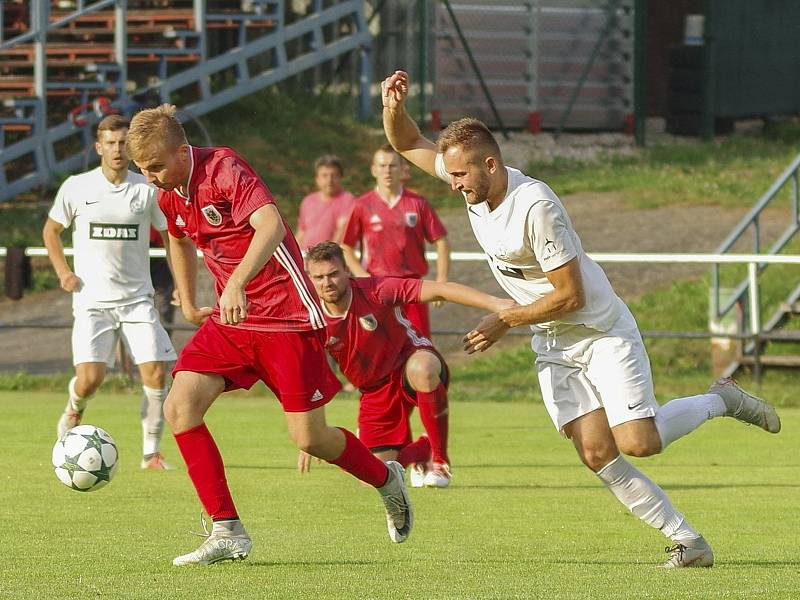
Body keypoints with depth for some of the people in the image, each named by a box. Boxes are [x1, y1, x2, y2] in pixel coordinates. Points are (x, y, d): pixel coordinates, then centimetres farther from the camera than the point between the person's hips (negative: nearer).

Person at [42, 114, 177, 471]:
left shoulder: (148, 190, 1)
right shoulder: (77, 187, -1)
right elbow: (51, 230, 14)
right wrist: (63, 272, 1)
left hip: (138, 300, 1)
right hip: (92, 301, -1)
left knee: (155, 374, -12)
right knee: (90, 377, -15)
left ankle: (151, 452, 2)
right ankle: (73, 413, 22)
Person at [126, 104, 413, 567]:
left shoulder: (225, 170, -20)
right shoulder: (168, 194, 4)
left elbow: (271, 226, -38)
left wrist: (236, 284, -50)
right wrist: (188, 303, 27)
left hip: (288, 318, -7)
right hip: (231, 319, 7)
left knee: (309, 438, -4)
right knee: (180, 407, -12)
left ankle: (387, 480, 28)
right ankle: (228, 531, -8)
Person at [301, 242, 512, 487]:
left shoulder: (374, 290, -23)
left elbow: (437, 290, -28)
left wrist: (494, 303, -39)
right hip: (375, 390, 4)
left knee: (422, 368, -43)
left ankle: (439, 460, -25)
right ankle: (421, 451, 33)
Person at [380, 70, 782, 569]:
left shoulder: (536, 205, -27)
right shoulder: (470, 177, -5)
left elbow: (570, 295, -23)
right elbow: (408, 144, 9)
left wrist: (503, 322, -16)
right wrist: (394, 106, -11)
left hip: (602, 331, -7)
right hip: (552, 348, 7)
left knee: (638, 442, -17)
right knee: (598, 456, -7)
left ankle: (720, 401, 11)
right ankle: (687, 542, -1)